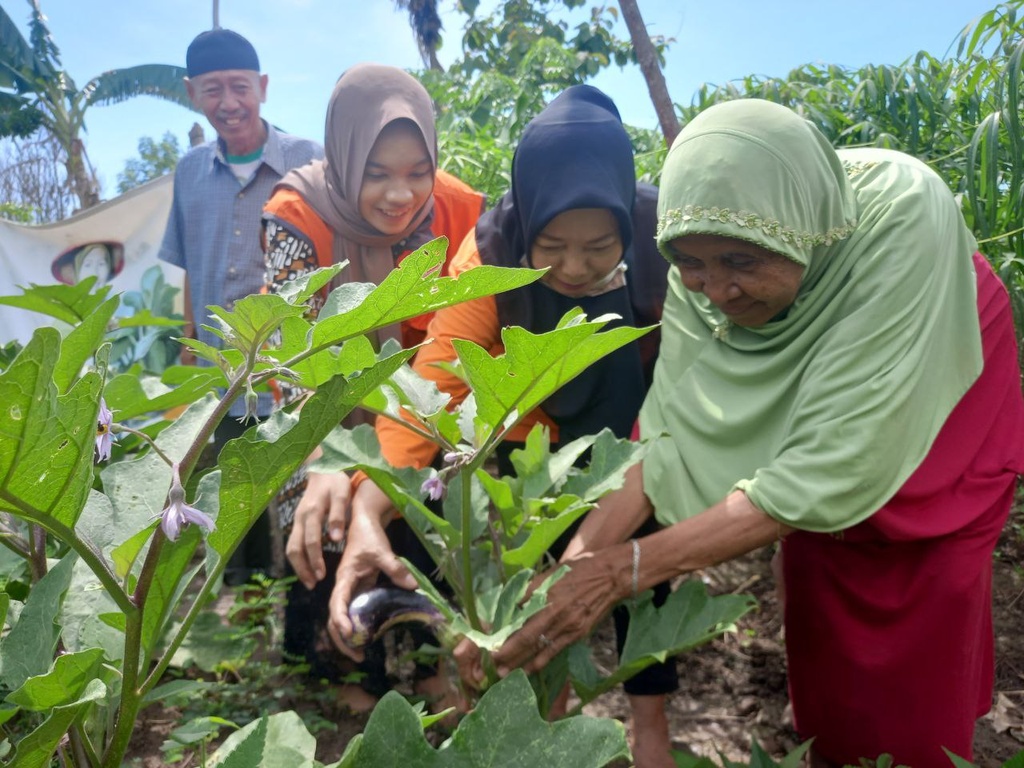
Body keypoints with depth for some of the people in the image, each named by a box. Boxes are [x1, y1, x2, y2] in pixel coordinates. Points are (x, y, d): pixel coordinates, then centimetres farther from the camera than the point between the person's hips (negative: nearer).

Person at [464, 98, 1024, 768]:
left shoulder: (901, 217, -39)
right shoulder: (707, 266, -27)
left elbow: (833, 462, -42)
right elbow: (669, 427, -29)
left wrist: (624, 568, -44)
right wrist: (561, 580, -40)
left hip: (942, 417, -2)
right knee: (821, 615, 13)